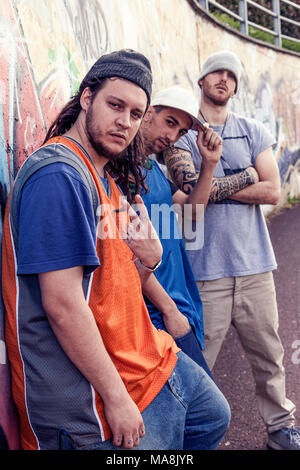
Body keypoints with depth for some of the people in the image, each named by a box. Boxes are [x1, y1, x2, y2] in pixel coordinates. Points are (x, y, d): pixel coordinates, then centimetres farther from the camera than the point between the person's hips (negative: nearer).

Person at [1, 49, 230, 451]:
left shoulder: (104, 179, 10)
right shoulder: (60, 176, -22)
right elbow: (62, 303, -27)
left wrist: (148, 262, -8)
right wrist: (117, 397, -21)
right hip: (99, 392, -10)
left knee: (214, 415, 26)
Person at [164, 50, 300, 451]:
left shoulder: (253, 131, 10)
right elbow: (192, 188, -15)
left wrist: (214, 188, -6)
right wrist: (246, 179, -7)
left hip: (255, 266, 3)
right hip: (206, 270, -3)